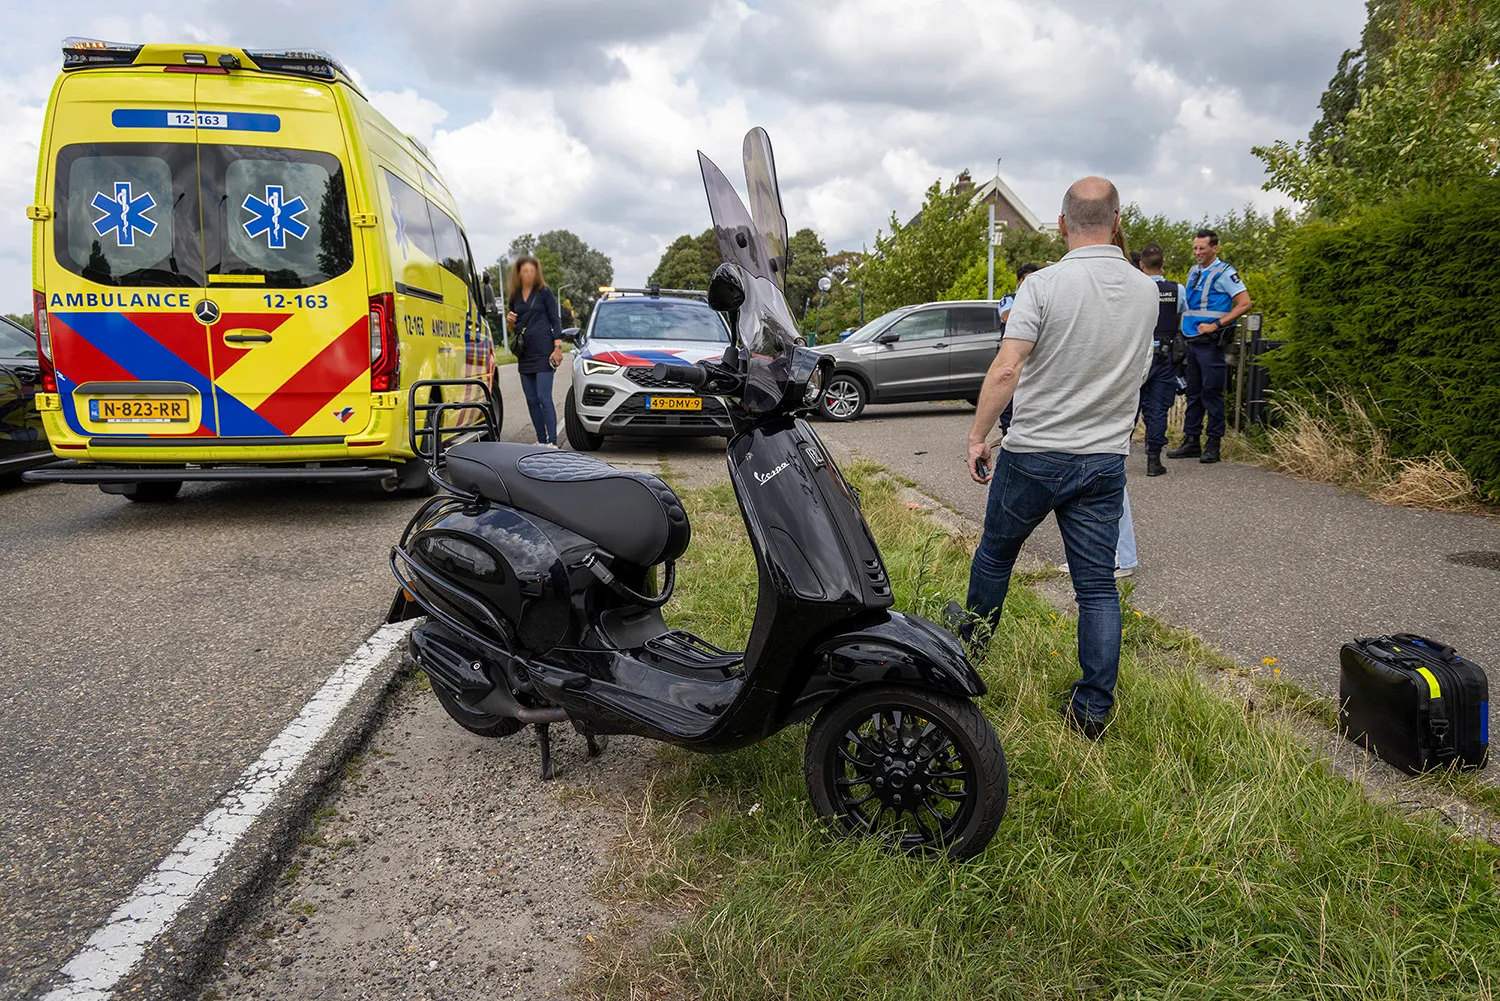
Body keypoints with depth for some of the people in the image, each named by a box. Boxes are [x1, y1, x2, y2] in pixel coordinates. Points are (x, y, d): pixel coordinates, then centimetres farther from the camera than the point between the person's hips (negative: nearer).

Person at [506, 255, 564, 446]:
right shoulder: (515, 296, 14)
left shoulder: (544, 293, 0)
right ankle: (541, 440, 14)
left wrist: (558, 347, -11)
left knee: (544, 398, -12)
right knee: (531, 400, 7)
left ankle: (552, 442, -12)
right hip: (524, 353, 6)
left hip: (543, 351, -6)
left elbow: (555, 321, -1)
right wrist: (510, 321, -2)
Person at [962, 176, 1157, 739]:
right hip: (1106, 460, 3)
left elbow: (1006, 370, -18)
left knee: (995, 554, 18)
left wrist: (977, 435, -10)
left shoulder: (1044, 285, -12)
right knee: (1098, 586, 6)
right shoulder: (1146, 291, 4)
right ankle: (1093, 709, 8)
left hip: (1033, 455, -3)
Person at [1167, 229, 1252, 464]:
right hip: (1192, 340, 7)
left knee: (1212, 392, -5)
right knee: (1193, 392, 10)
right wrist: (1185, 325, 13)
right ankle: (1191, 441, 17)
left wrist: (1216, 325, -17)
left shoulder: (1224, 273, -7)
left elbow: (1244, 303, -12)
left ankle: (1213, 445, 1)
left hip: (1211, 343, -7)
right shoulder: (1193, 272, 16)